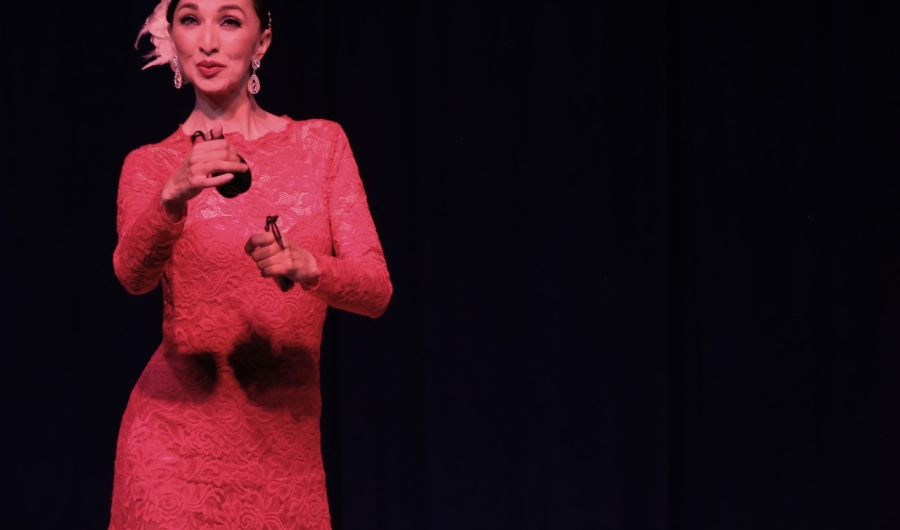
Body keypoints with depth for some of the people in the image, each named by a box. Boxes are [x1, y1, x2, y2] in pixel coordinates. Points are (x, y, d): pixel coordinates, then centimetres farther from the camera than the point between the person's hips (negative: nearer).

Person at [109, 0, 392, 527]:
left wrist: (307, 267, -23)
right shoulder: (150, 165, 3)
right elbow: (132, 274, -18)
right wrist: (174, 196, -37)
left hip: (287, 440, 2)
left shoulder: (321, 143, 5)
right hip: (178, 439, -1)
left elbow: (377, 288, -2)